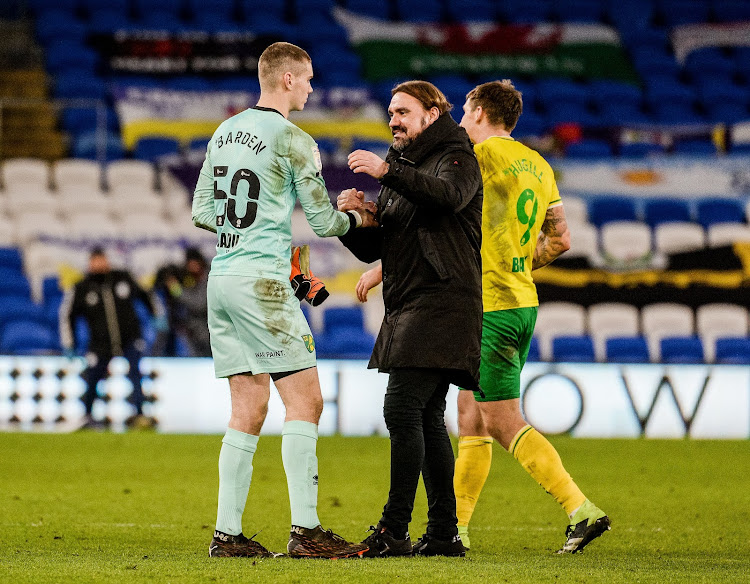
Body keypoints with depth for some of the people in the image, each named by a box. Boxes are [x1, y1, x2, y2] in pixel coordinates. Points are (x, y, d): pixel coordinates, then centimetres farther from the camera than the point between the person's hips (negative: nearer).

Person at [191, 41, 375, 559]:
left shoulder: (225, 133, 14)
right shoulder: (294, 141, -8)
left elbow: (202, 211, 18)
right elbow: (324, 222, -5)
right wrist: (358, 219, 16)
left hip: (222, 278, 8)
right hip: (262, 281, -8)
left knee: (248, 410, 9)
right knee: (305, 399, -5)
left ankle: (228, 532, 6)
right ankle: (305, 530, -11)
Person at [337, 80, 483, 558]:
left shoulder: (457, 159, -1)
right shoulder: (404, 169, 24)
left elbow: (448, 196, -26)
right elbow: (372, 249, 19)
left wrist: (387, 172, -36)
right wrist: (351, 217, -1)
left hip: (443, 300, -9)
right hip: (409, 306, 9)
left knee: (403, 408, -16)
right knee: (427, 418, 7)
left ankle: (394, 531, -19)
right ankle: (444, 533, 10)